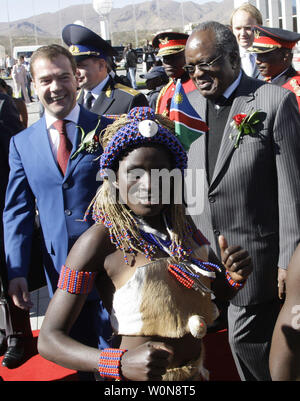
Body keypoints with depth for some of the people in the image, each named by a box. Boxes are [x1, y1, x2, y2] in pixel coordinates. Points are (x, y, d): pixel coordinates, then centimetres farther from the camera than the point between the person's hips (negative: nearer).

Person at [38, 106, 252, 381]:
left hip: (195, 371, 6)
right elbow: (49, 339, -22)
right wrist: (121, 364, -36)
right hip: (142, 377, -5)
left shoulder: (182, 226, -3)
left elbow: (221, 290, 9)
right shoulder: (101, 240, -19)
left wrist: (236, 276, -14)